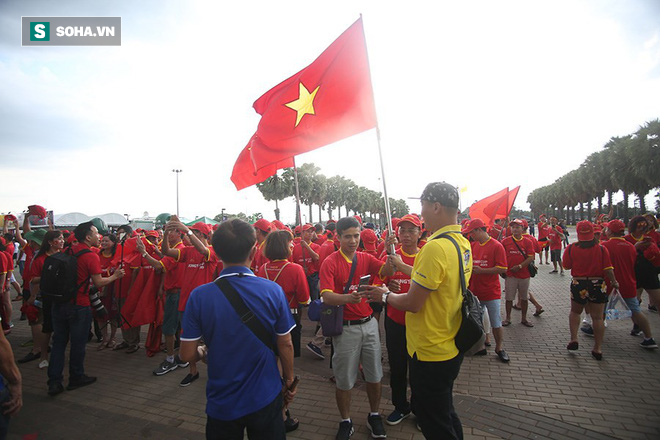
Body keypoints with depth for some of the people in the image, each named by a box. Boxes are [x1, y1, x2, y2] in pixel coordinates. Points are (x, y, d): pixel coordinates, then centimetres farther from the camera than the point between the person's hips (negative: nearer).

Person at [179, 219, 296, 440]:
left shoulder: (199, 296, -18)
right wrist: (289, 382, 6)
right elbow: (285, 345, -10)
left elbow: (187, 354, -11)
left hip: (222, 403, 1)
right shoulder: (273, 291, -18)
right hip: (265, 398, 0)